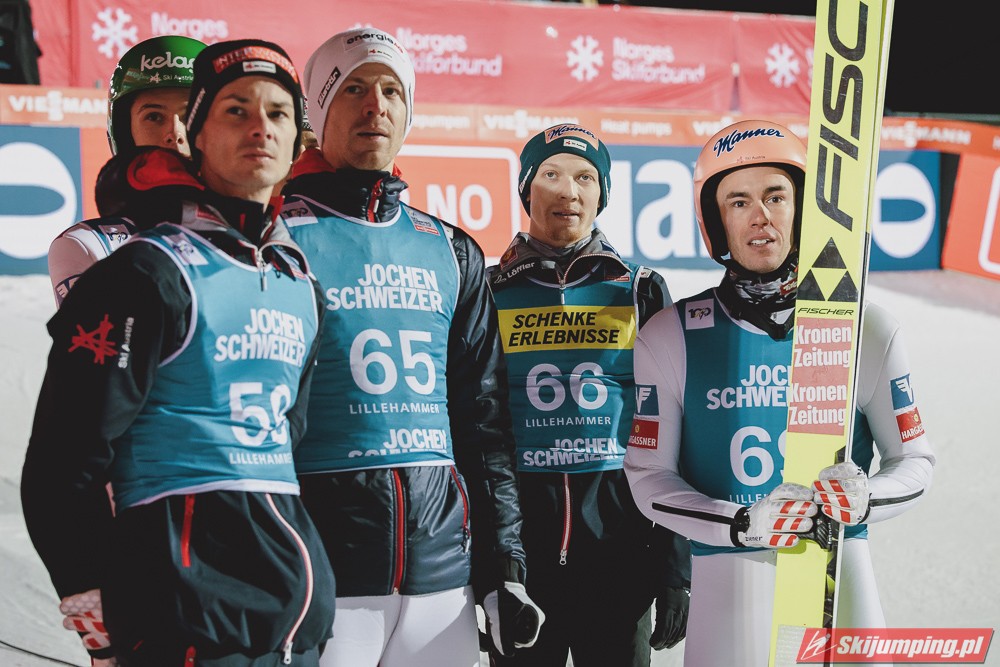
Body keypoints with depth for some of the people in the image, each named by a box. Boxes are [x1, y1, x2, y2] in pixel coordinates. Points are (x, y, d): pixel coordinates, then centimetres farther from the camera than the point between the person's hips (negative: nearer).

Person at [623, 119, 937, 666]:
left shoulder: (867, 330, 0)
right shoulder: (670, 337, -2)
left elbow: (915, 460, 7)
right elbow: (648, 476, -1)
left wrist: (866, 497, -14)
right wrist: (743, 524, -16)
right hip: (726, 579, -1)